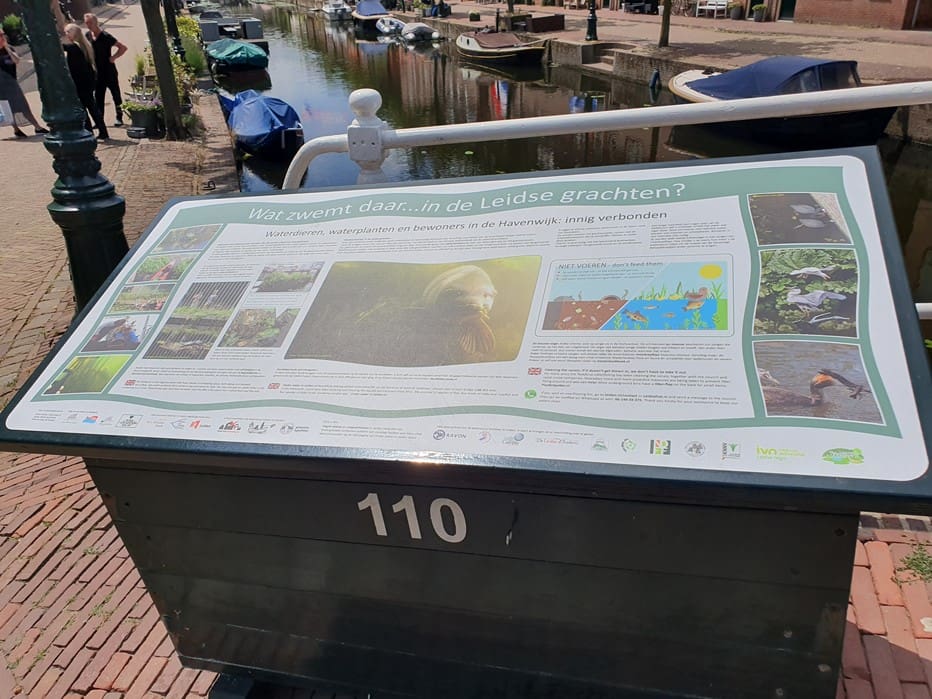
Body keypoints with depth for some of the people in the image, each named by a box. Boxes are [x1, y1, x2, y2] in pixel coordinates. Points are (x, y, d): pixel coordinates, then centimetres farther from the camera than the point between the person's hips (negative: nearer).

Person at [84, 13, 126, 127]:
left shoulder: (106, 36, -13)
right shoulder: (87, 36, 4)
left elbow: (123, 48, -13)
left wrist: (113, 57, -14)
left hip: (109, 71, -5)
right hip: (97, 72, 5)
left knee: (115, 94, 5)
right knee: (98, 96, 6)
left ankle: (119, 117, 17)